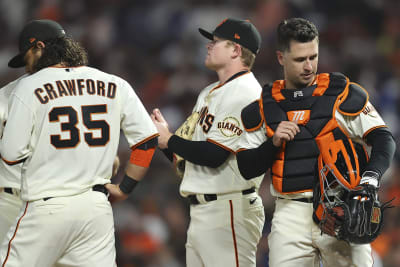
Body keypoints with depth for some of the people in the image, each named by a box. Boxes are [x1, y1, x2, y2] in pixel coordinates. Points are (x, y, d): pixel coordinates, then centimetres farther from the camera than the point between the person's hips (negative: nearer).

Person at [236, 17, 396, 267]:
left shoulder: (343, 94, 5)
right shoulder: (264, 107, 12)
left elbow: (383, 139, 2)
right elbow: (246, 168, 11)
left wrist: (371, 176, -16)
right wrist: (273, 143, -6)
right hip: (291, 213, 2)